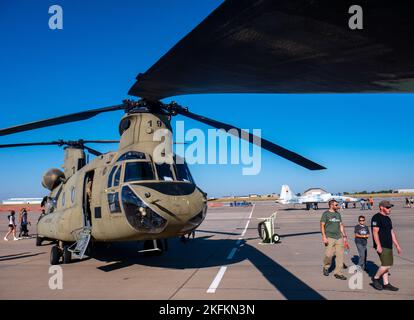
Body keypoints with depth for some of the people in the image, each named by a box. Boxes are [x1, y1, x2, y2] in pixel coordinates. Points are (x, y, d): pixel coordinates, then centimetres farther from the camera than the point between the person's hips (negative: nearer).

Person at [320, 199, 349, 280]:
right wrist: (324, 237, -13)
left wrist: (344, 236, 14)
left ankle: (338, 273, 12)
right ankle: (326, 267, 19)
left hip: (339, 237, 6)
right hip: (330, 238, -5)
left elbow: (341, 225, 18)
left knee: (340, 255, 2)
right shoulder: (326, 214, -3)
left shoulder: (338, 214, 14)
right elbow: (322, 225, -5)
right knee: (329, 255, -8)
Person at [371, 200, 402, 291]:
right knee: (387, 265, -12)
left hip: (388, 246, 9)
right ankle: (375, 278, 7)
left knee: (386, 265, 12)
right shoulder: (376, 217, -11)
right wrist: (378, 245, -23)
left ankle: (386, 284, 19)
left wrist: (397, 245, 20)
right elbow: (375, 232, -17)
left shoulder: (388, 218, 17)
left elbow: (392, 233, 22)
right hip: (382, 246, -9)